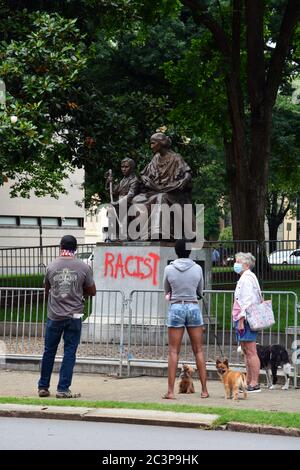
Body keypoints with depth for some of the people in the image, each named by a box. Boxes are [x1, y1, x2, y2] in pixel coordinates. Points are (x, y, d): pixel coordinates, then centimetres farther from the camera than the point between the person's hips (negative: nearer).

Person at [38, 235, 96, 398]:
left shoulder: (51, 266, 0)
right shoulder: (83, 267, -5)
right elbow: (92, 291, 5)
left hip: (54, 316, 2)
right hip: (74, 316, -1)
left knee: (49, 351, 12)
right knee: (69, 353, 4)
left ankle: (43, 387, 19)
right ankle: (63, 389, 2)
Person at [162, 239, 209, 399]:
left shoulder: (169, 269, -4)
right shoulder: (197, 268, -2)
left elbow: (166, 291, 9)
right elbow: (200, 292, 10)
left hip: (176, 308, -1)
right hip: (193, 307, 1)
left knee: (173, 351, 2)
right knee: (198, 350, 8)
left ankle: (170, 391, -2)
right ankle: (204, 390, 10)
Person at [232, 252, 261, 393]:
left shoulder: (247, 278, -13)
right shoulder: (244, 278, 20)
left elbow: (247, 301, -19)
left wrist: (241, 320, -21)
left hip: (246, 319, -11)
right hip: (242, 319, 11)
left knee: (251, 352, -9)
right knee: (246, 352, 13)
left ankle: (254, 383, -9)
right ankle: (249, 381, 17)